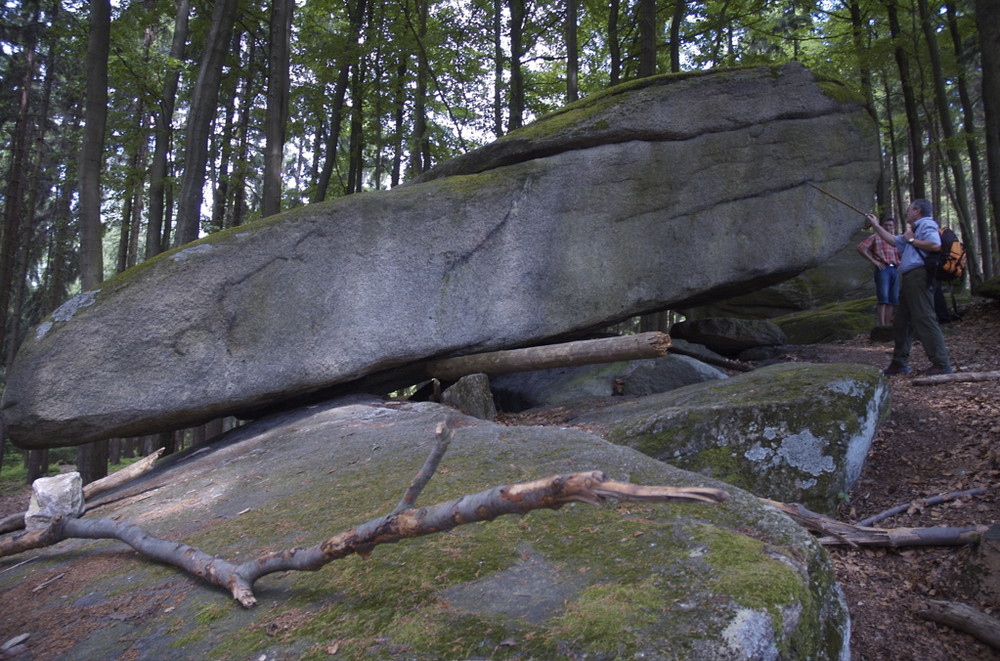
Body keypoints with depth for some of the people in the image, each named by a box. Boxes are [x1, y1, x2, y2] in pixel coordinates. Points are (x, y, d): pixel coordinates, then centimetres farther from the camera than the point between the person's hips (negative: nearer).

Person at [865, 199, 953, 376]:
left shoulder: (927, 225, -5)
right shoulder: (915, 229, 25)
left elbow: (936, 245, -22)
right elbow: (894, 240, 36)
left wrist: (912, 239, -10)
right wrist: (876, 226, 39)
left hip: (919, 277, -11)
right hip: (909, 279, 11)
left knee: (925, 320, -15)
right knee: (901, 322, 13)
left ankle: (942, 364, -15)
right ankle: (900, 363, 20)